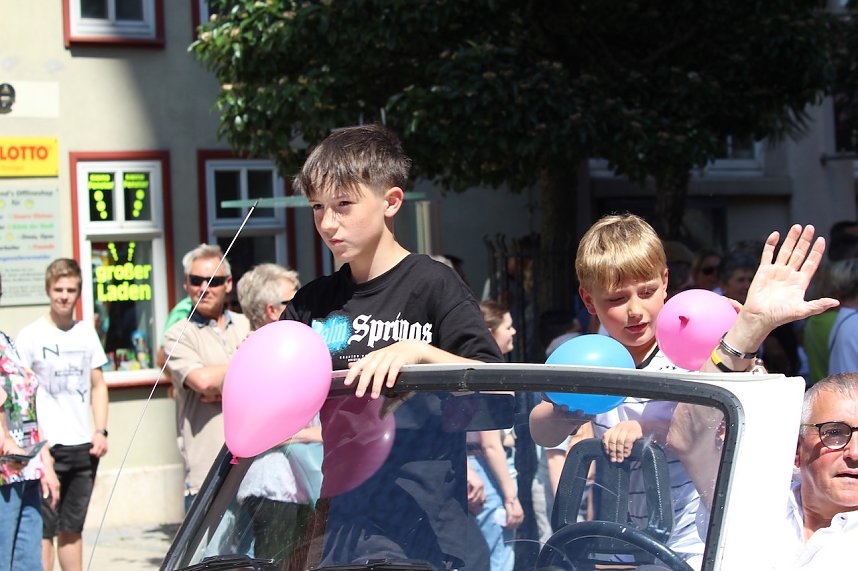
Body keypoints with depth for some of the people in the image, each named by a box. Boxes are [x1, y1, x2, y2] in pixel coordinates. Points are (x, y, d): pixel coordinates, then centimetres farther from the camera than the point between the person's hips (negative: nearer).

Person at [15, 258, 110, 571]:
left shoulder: (86, 332, 12)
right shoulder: (31, 335, -3)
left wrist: (100, 431, 6)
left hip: (84, 447, 4)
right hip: (48, 448, -4)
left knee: (72, 529, 10)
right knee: (44, 528, -5)